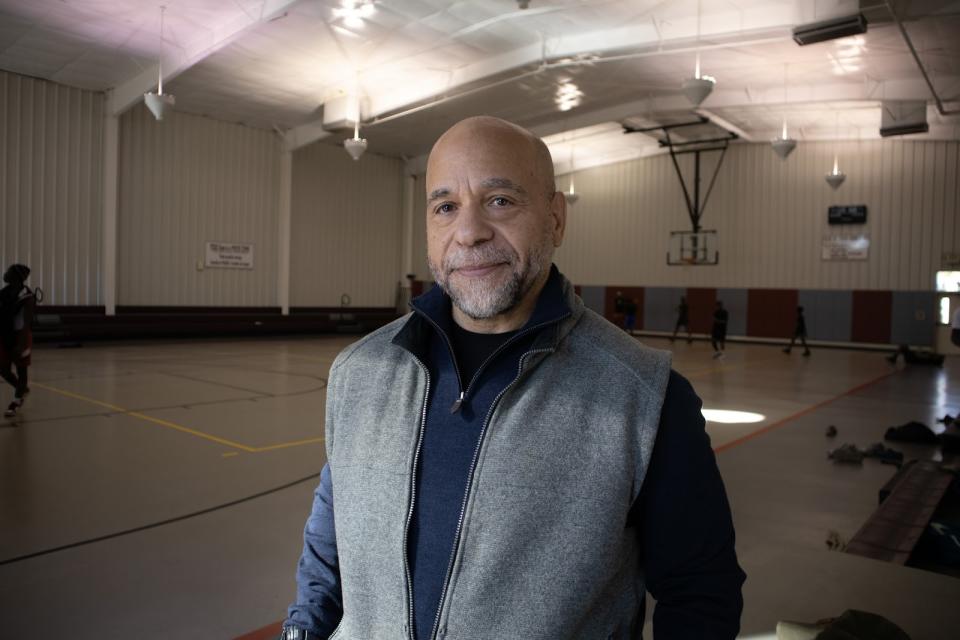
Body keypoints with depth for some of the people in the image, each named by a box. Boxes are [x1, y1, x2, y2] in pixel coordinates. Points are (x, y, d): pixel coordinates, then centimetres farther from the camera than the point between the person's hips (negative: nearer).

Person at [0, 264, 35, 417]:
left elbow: (27, 322, -21)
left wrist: (22, 343, -26)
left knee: (21, 370, 6)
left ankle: (16, 401, 18)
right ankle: (22, 389, 35)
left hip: (20, 337, -7)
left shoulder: (26, 295, -16)